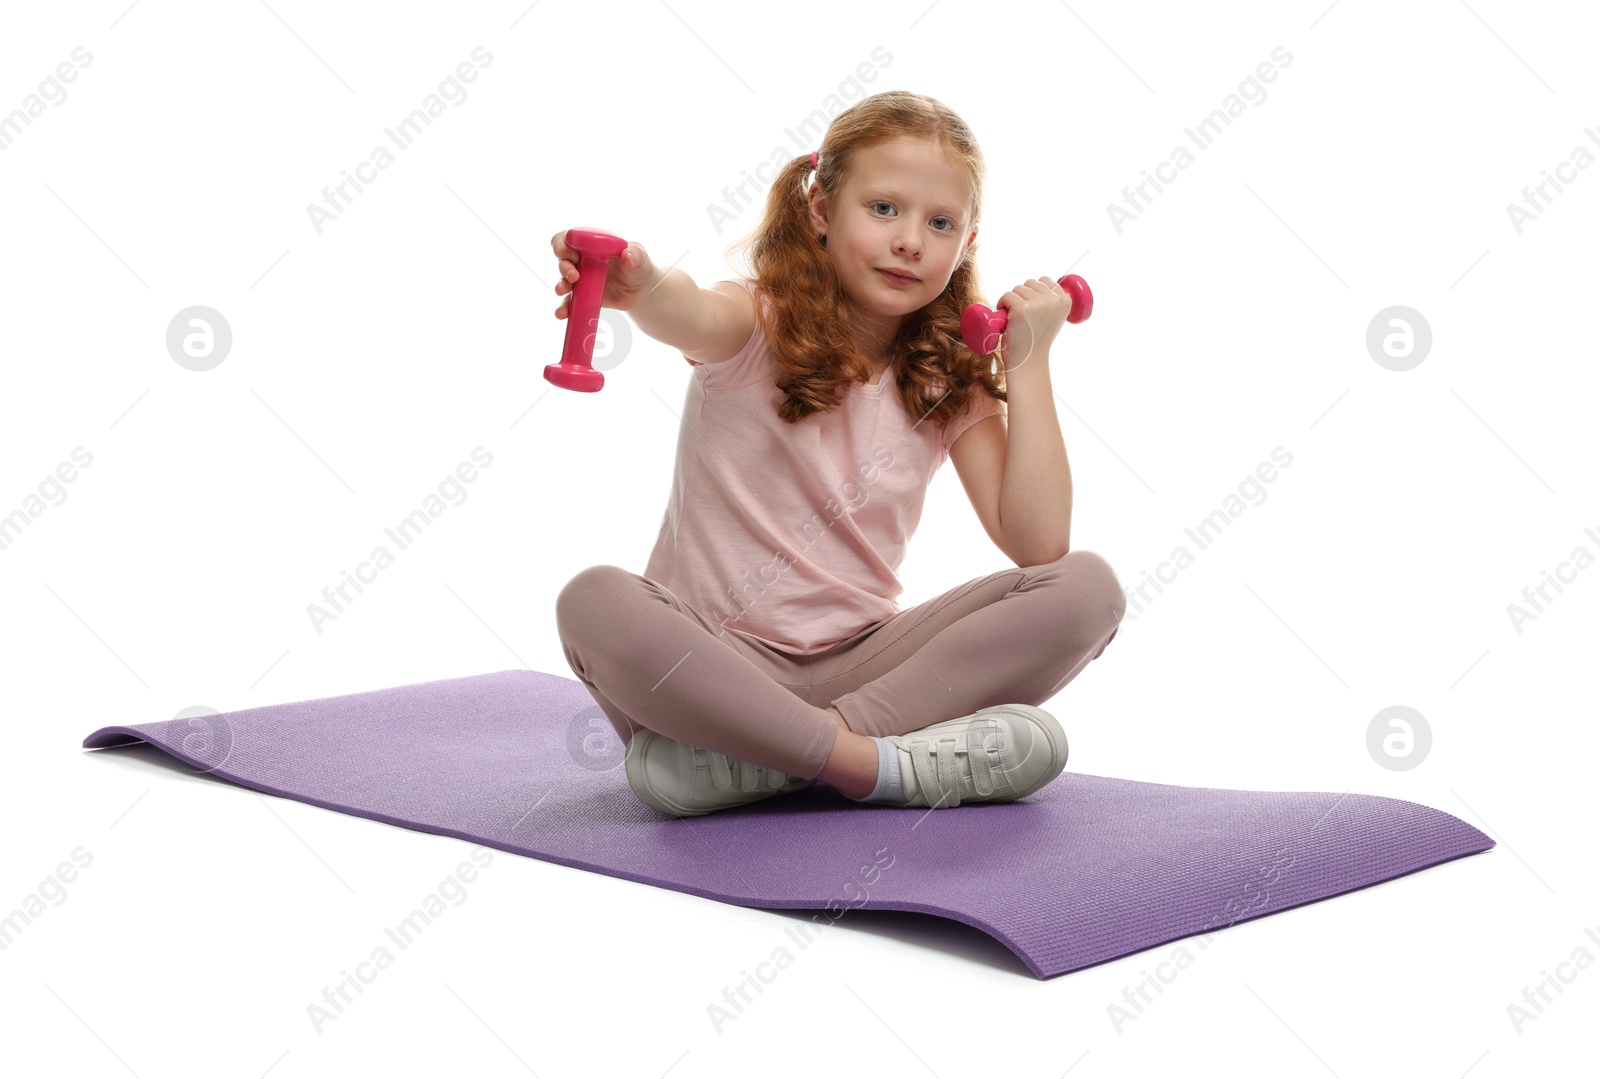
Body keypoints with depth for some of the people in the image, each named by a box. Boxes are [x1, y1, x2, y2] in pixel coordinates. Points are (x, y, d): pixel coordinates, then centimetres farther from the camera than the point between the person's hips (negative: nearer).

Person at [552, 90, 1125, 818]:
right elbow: (693, 317, -32)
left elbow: (1038, 543, -8)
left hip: (853, 664, 4)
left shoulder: (950, 386, 4)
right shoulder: (756, 325, -5)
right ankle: (875, 764, -29)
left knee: (1087, 587, -15)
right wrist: (643, 288, -56)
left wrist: (1028, 364, -8)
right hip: (707, 662, -3)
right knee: (595, 602, -34)